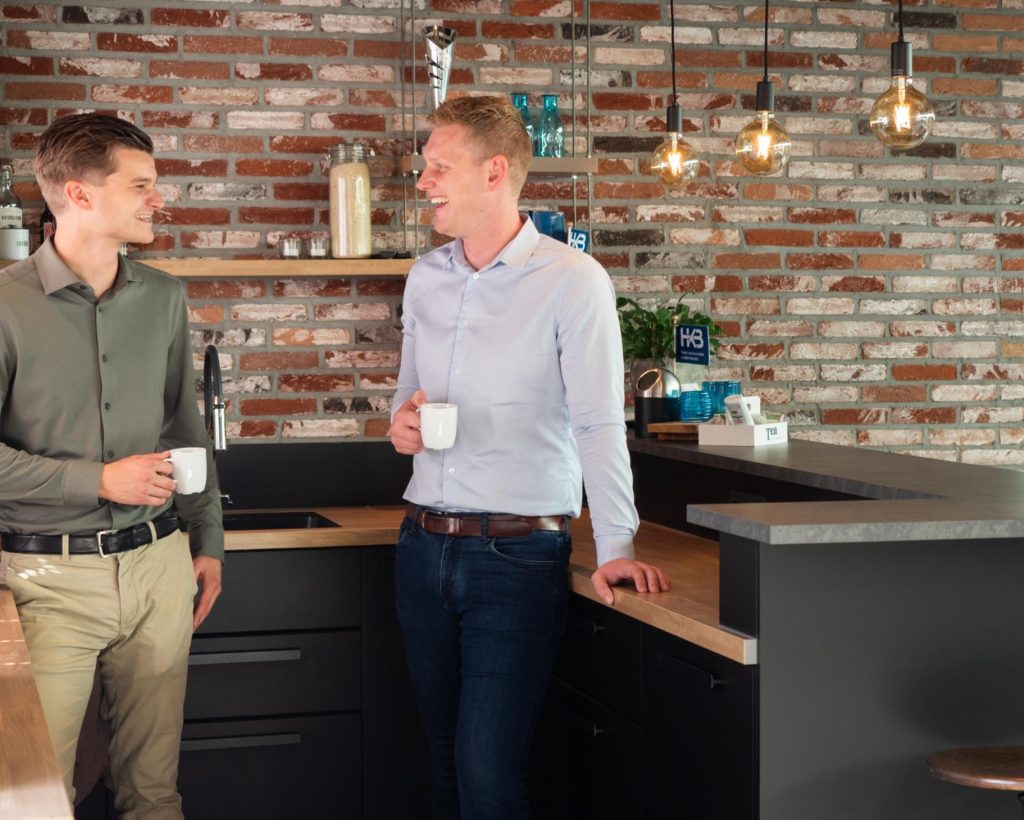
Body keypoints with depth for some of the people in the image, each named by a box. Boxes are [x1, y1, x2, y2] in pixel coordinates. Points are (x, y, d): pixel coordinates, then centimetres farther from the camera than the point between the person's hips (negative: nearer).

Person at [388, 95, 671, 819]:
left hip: (518, 552, -6)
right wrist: (403, 421, -2)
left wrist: (615, 548, -22)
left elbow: (599, 422, -15)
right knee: (447, 760, 14)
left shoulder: (571, 281, -11)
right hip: (425, 544, 6)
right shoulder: (426, 278, 10)